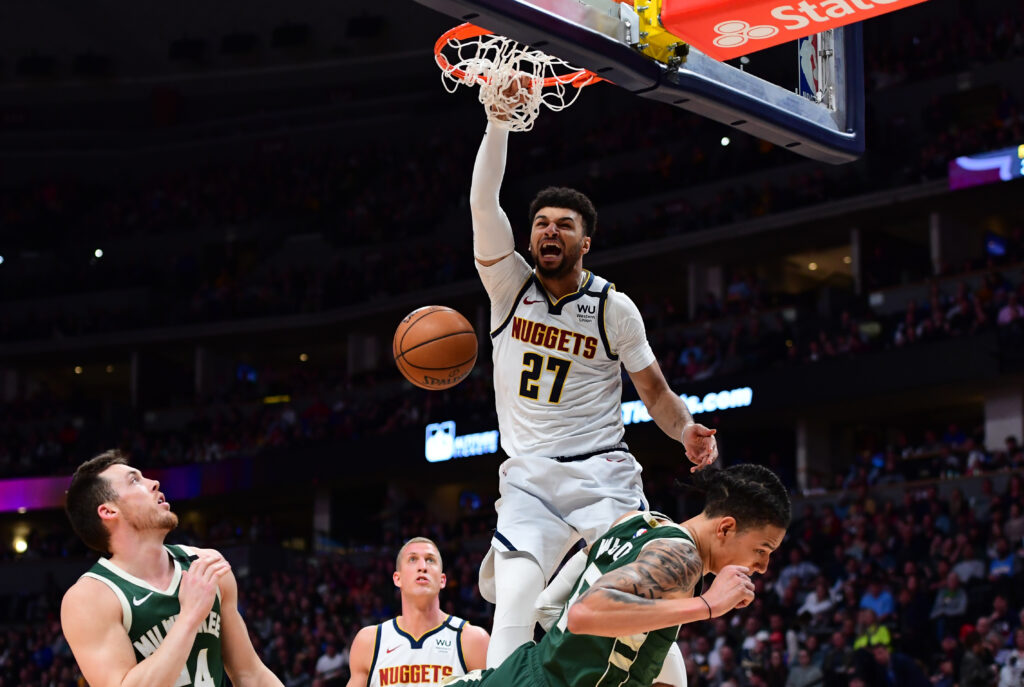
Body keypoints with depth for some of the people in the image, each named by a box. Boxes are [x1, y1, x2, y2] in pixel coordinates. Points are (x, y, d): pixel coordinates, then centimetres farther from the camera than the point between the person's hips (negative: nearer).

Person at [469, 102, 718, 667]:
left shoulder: (614, 309, 1)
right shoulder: (508, 284, 2)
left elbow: (655, 391, 7)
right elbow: (483, 201, -11)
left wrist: (686, 430, -14)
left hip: (602, 473, 0)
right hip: (528, 478, 1)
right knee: (515, 602, -19)